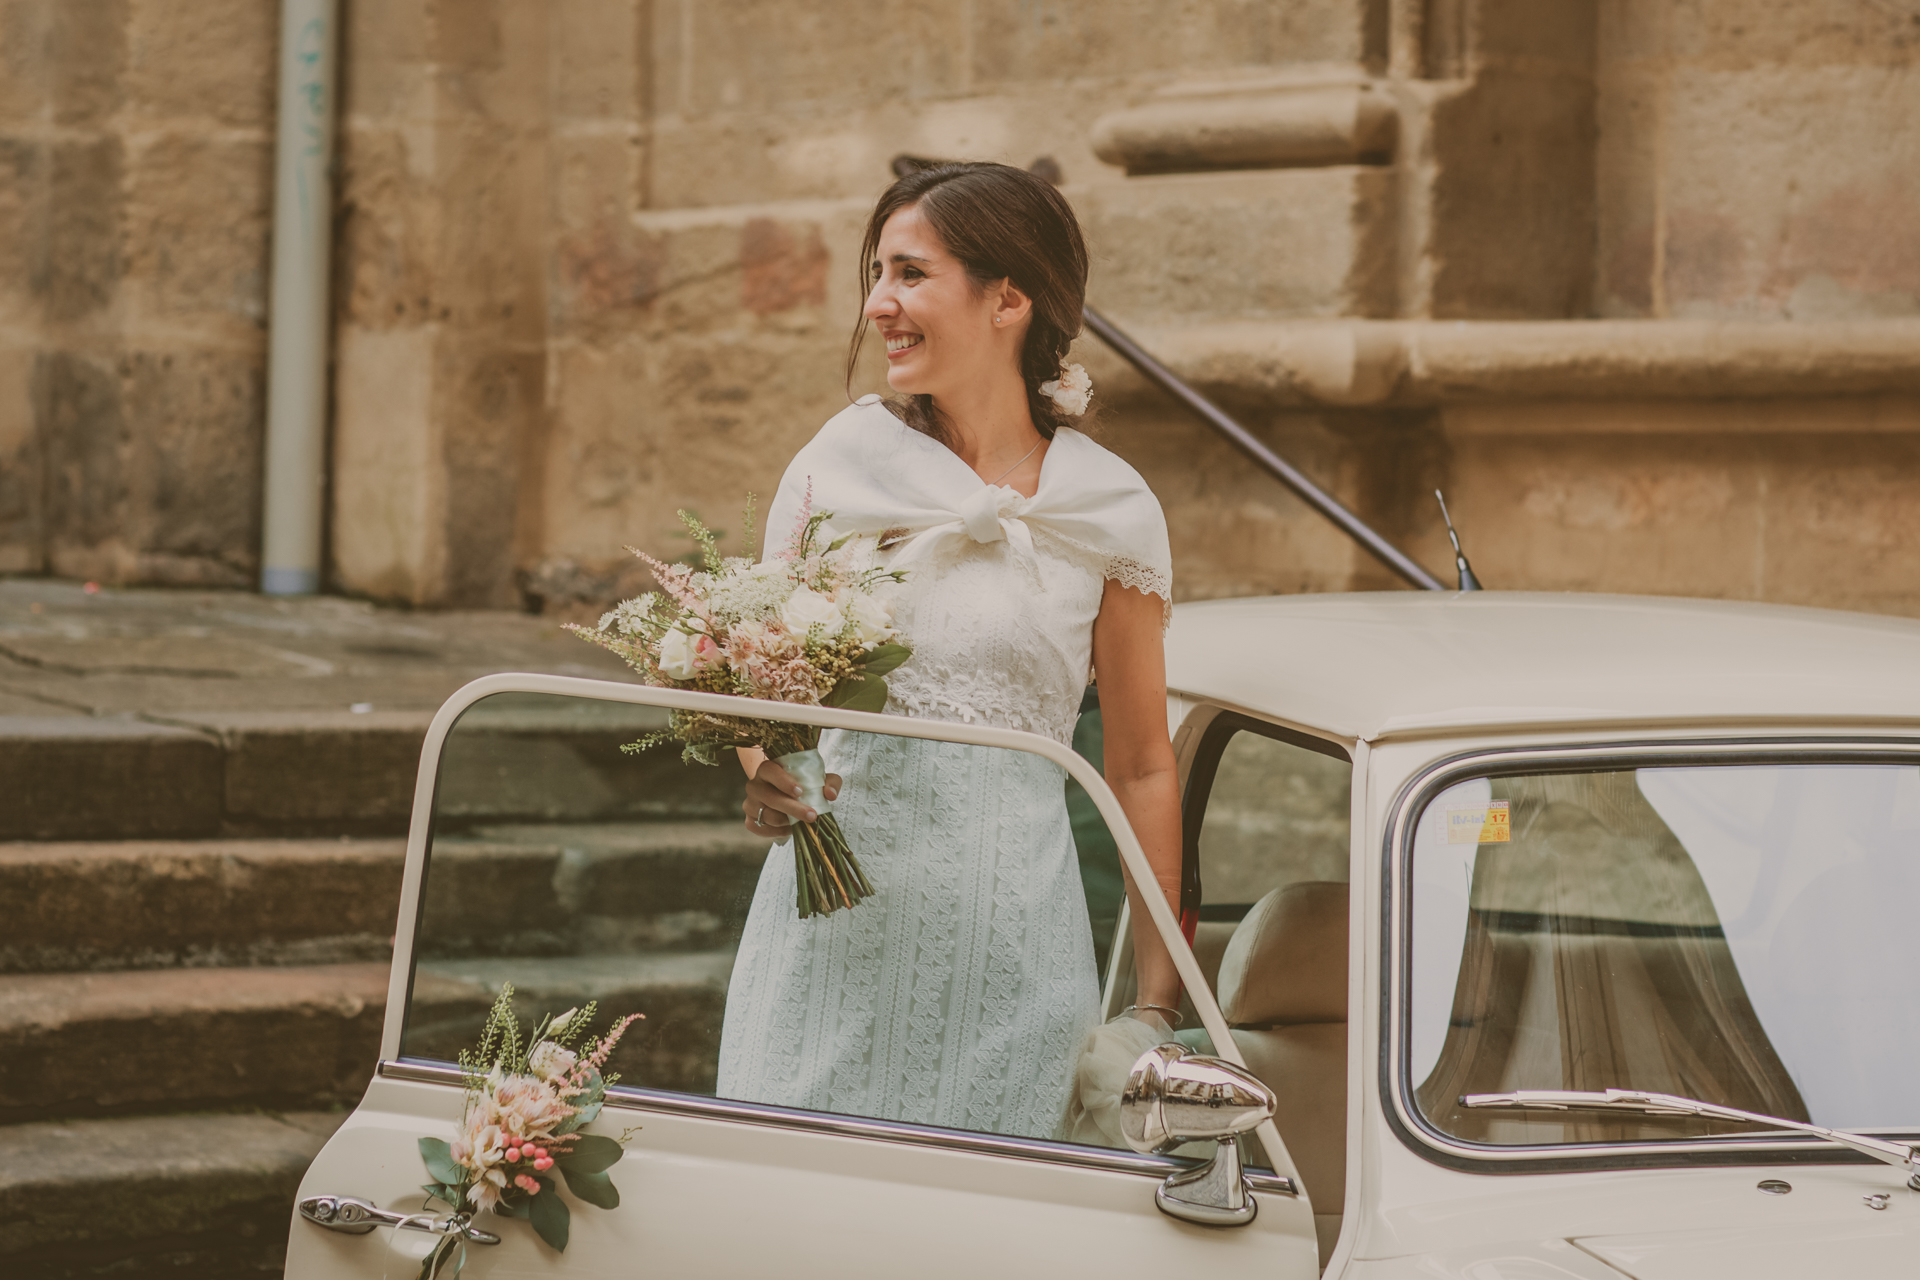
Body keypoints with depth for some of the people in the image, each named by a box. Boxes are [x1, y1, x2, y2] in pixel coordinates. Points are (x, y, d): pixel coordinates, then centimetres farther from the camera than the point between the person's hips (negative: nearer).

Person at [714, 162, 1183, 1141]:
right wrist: (767, 777, -16)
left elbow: (1142, 766, 7)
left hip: (1009, 925, 0)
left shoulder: (1110, 510, 3)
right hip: (839, 904, 1)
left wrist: (1158, 1000, 5)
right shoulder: (844, 461, 4)